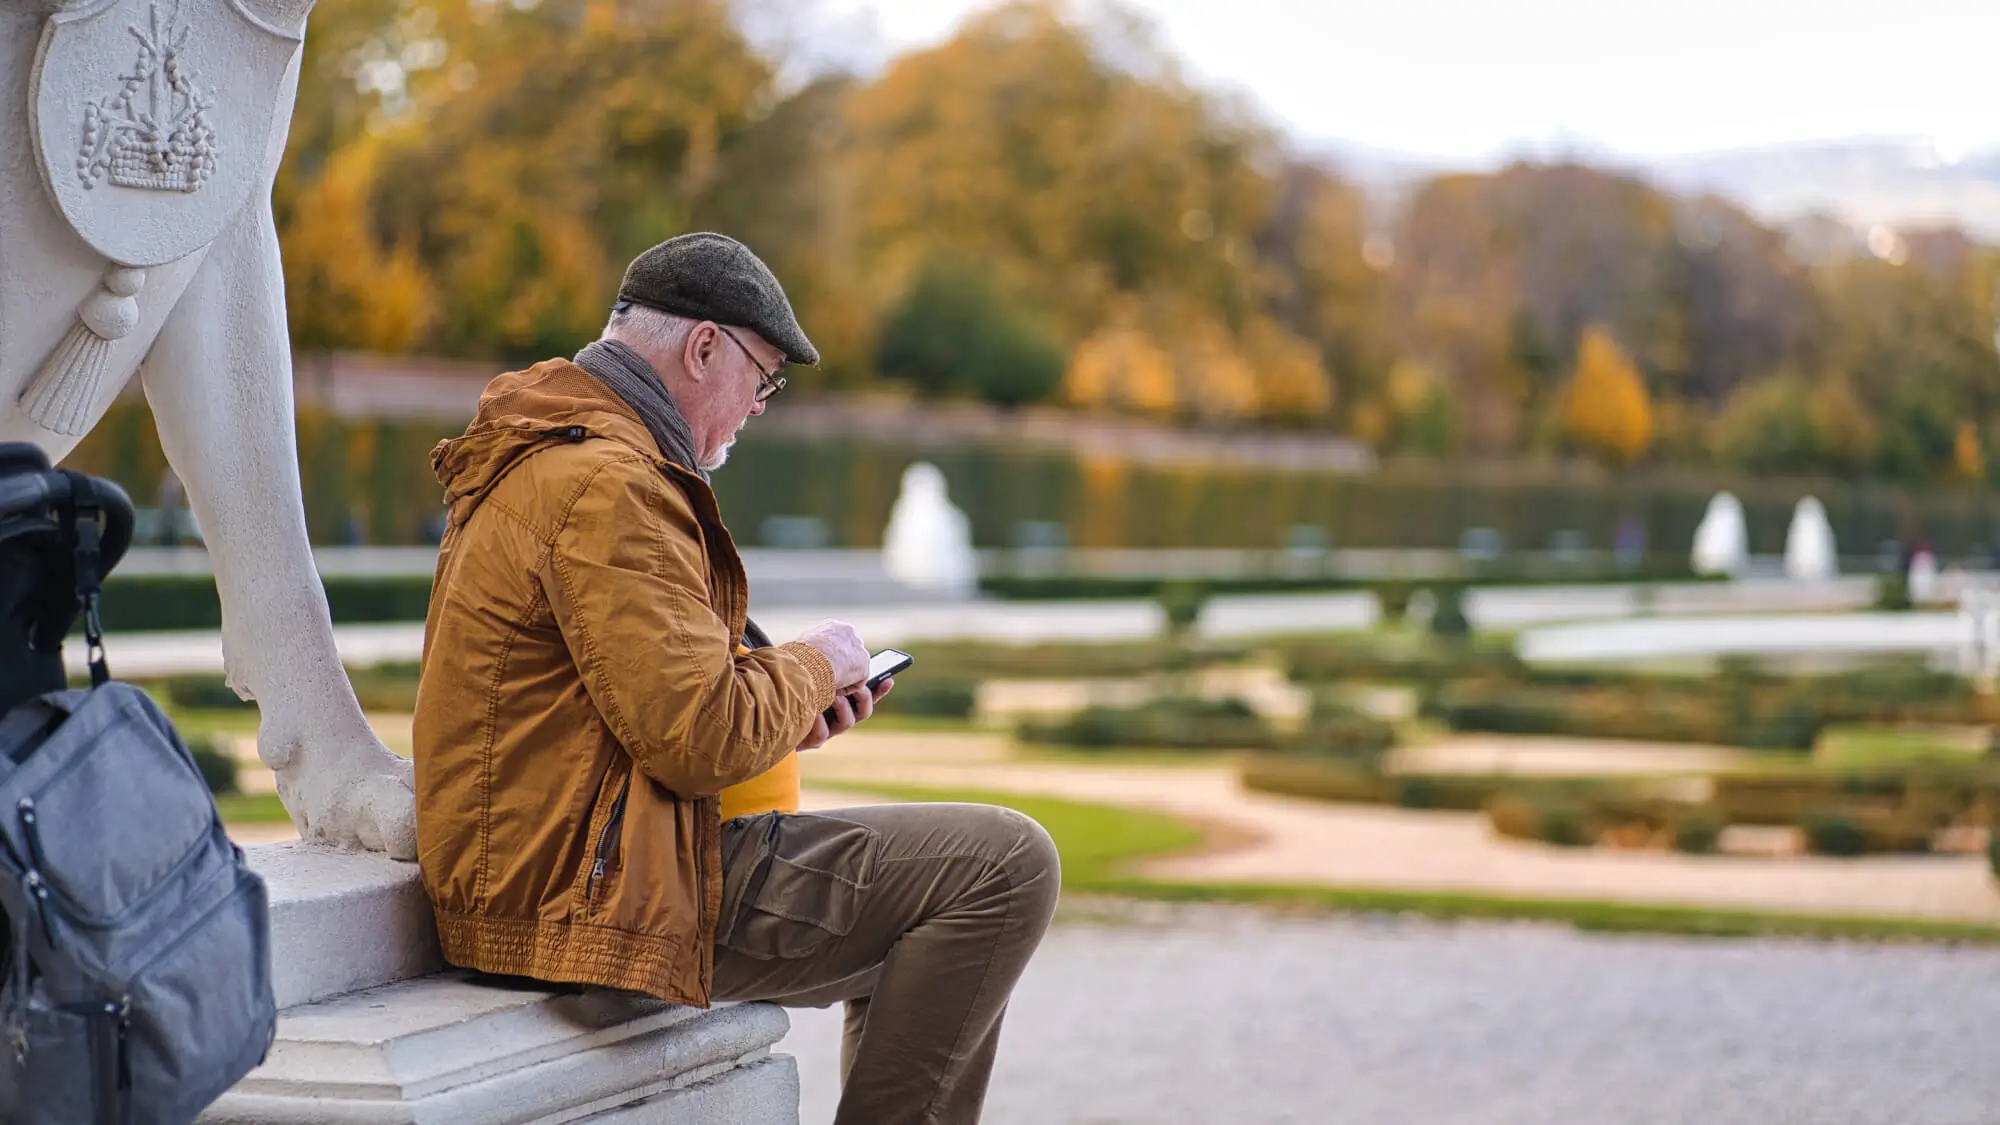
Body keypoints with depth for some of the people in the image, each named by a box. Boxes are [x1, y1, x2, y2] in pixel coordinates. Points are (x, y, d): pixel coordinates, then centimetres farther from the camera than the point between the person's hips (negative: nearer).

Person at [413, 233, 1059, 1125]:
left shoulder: (533, 462, 16)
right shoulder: (608, 485, -18)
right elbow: (704, 741, -23)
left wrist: (785, 701, 10)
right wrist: (812, 668, -4)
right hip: (598, 897, -11)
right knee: (1006, 866, -12)